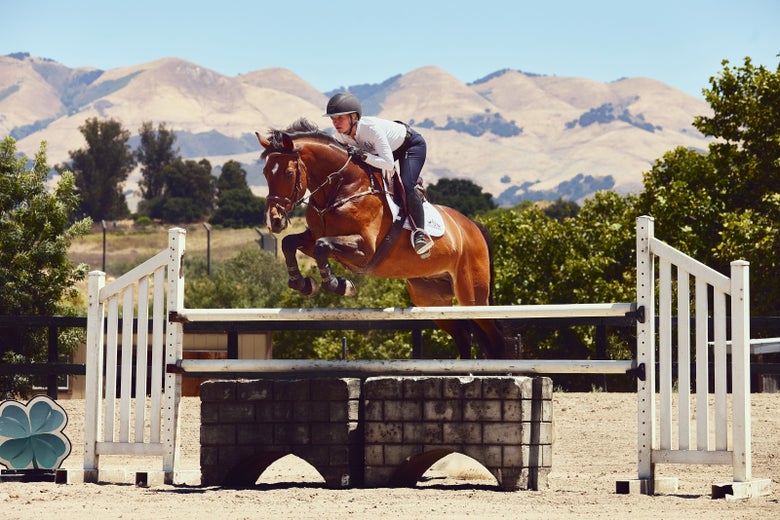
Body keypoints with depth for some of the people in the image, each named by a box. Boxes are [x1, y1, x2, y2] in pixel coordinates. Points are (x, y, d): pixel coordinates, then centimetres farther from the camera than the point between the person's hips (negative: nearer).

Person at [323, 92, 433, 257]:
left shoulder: (371, 128, -41)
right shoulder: (340, 135, -21)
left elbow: (389, 164, -41)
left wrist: (363, 156, -48)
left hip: (412, 145, -8)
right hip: (383, 148, 8)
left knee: (406, 187, -25)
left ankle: (420, 234, -15)